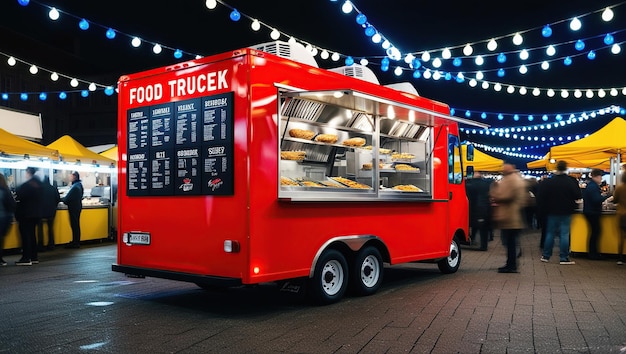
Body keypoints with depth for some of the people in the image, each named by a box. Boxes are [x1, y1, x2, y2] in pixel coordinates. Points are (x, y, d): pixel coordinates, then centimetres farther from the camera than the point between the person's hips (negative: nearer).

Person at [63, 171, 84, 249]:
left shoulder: (75, 187, -21)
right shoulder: (79, 185, 10)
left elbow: (67, 198, -20)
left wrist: (62, 199, 0)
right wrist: (65, 199, 8)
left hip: (73, 208, -10)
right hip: (78, 206, 10)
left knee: (74, 225, -4)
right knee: (76, 225, 14)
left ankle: (75, 243, 0)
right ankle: (76, 242, 20)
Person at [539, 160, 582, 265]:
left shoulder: (548, 181, -4)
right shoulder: (571, 181, -10)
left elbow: (542, 197, -2)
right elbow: (578, 196, -7)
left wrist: (544, 209, 7)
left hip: (552, 212, 2)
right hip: (566, 213, -2)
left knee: (550, 233, 10)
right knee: (564, 235, 0)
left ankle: (546, 256, 14)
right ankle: (564, 258, 0)